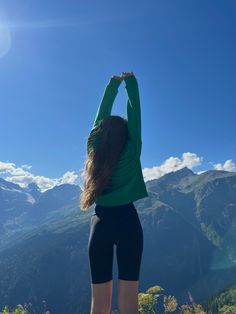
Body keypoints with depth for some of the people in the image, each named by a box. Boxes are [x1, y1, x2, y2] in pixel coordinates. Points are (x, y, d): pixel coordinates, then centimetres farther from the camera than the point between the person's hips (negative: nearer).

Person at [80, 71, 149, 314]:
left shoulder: (94, 150, 2)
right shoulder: (132, 152, -4)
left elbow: (101, 116, 12)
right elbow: (134, 114, 4)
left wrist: (113, 85, 21)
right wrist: (131, 83, 17)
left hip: (101, 224, 3)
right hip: (127, 222, -2)